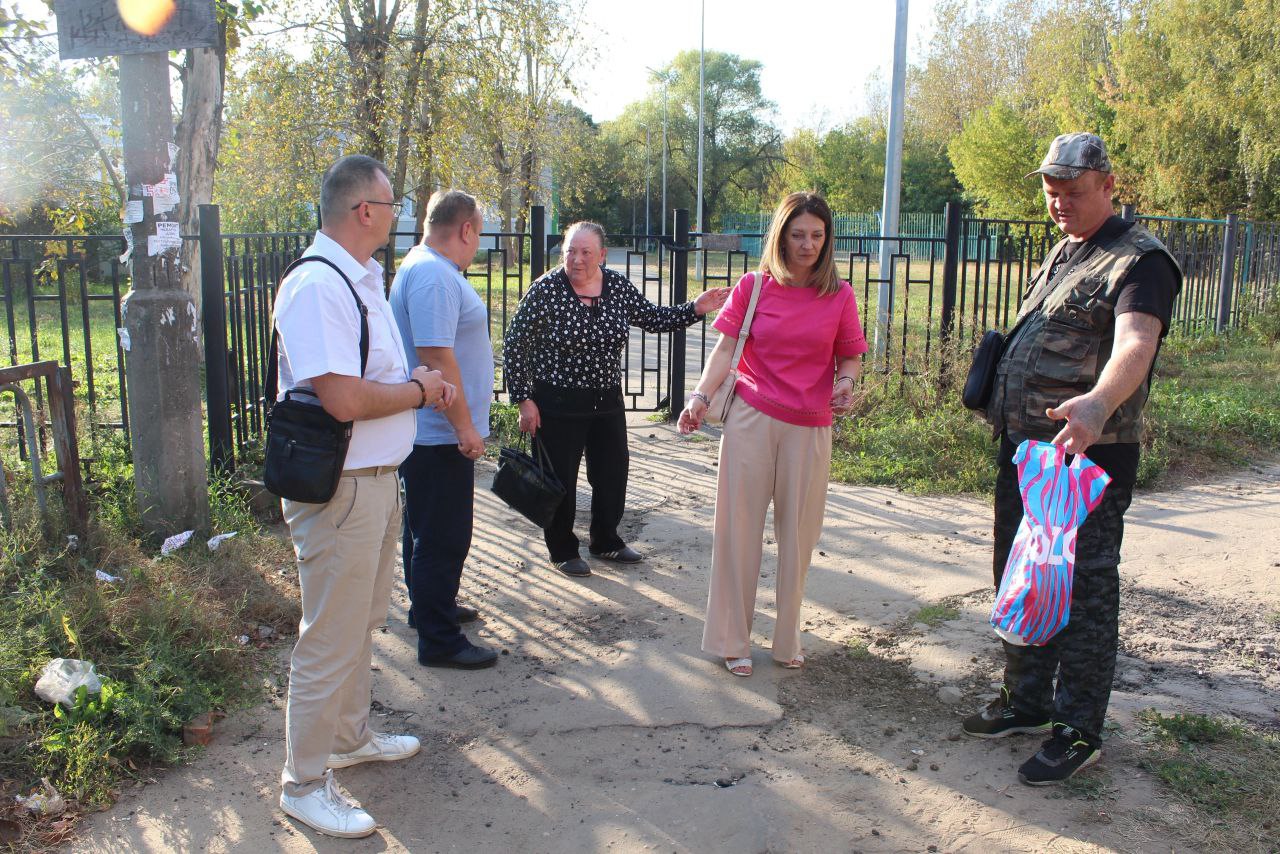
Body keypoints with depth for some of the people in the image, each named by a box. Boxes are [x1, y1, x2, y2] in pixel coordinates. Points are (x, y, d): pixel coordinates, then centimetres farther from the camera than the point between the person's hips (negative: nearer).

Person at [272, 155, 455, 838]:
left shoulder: (363, 278, 13)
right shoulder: (316, 286, -21)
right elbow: (345, 399, -27)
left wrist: (414, 381, 5)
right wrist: (419, 390, -11)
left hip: (379, 478, 10)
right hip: (340, 490, -10)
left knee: (362, 623, 23)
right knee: (330, 640, 1)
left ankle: (350, 737, 42)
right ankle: (303, 783, 18)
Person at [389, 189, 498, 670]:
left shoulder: (428, 268, 14)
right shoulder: (433, 275, -21)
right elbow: (436, 356, -27)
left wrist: (464, 424, 24)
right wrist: (465, 427, -23)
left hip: (431, 432, 11)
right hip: (439, 434, -11)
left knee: (430, 529, 23)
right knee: (443, 538, -2)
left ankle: (431, 607, 39)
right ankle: (439, 641, 8)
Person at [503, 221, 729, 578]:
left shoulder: (618, 287, -1)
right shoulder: (546, 290, -14)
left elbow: (654, 319, 11)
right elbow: (515, 345, -10)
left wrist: (695, 308, -3)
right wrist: (524, 399, -12)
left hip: (607, 401, 5)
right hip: (557, 404, -5)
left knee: (613, 474, 15)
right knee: (561, 480, 5)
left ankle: (605, 540, 37)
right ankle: (562, 550, 26)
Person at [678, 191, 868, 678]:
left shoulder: (839, 295, 4)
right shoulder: (753, 287, 1)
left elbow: (850, 358, 10)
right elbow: (725, 349, -2)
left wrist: (845, 384, -12)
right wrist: (701, 396, -16)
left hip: (809, 428, 1)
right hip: (751, 419, -1)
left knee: (797, 535, 8)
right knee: (739, 528, 3)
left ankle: (787, 639, 26)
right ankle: (732, 641, 16)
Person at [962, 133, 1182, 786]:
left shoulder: (1139, 260, -14)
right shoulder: (1064, 252, 16)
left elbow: (1136, 341, -33)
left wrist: (1099, 402, -53)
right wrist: (1003, 416, 19)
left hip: (1090, 457, -9)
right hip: (1024, 449, 9)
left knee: (1084, 593, 0)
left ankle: (1077, 731, 13)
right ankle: (1026, 700, 33)